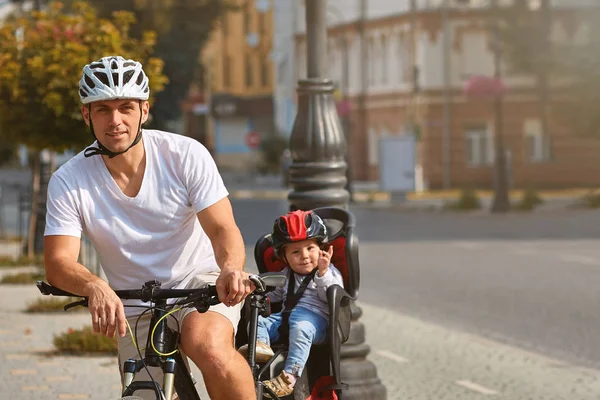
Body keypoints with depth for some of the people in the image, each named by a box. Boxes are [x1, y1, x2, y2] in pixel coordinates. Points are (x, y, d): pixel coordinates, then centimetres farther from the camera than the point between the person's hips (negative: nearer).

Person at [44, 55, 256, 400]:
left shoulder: (186, 154, -13)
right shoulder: (68, 183, -11)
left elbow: (223, 229, -16)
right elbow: (58, 263, -19)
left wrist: (231, 268, -40)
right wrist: (96, 287, -42)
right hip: (135, 306, 3)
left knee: (209, 348, -33)